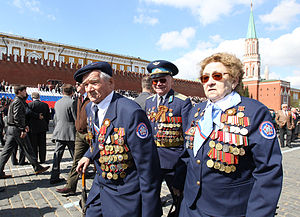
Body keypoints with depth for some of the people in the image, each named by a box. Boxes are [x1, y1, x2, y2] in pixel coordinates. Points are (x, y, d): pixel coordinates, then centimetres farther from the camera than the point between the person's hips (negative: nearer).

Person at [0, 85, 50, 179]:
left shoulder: (15, 101, 18)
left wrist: (24, 126, 18)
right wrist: (22, 129, -21)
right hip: (17, 129, -10)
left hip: (10, 129, 10)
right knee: (27, 149, -1)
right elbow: (17, 117, -21)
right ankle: (37, 168, 9)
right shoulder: (18, 102, -13)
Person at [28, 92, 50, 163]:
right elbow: (48, 116, 5)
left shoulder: (29, 105, -10)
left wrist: (27, 126, 5)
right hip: (43, 128, 3)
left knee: (33, 145, 6)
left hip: (33, 128, -3)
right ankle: (42, 159, 14)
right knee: (42, 145, 9)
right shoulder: (45, 105, 1)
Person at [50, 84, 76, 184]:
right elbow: (76, 118, -12)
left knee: (57, 155, 9)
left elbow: (55, 119, 16)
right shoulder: (72, 102, -12)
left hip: (59, 133, 6)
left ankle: (54, 177, 12)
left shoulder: (57, 103, 9)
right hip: (70, 132, -5)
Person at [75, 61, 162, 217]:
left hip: (124, 196, -7)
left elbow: (147, 165, -24)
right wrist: (89, 156, 5)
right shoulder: (90, 108, 0)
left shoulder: (131, 112, -27)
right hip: (99, 185, 7)